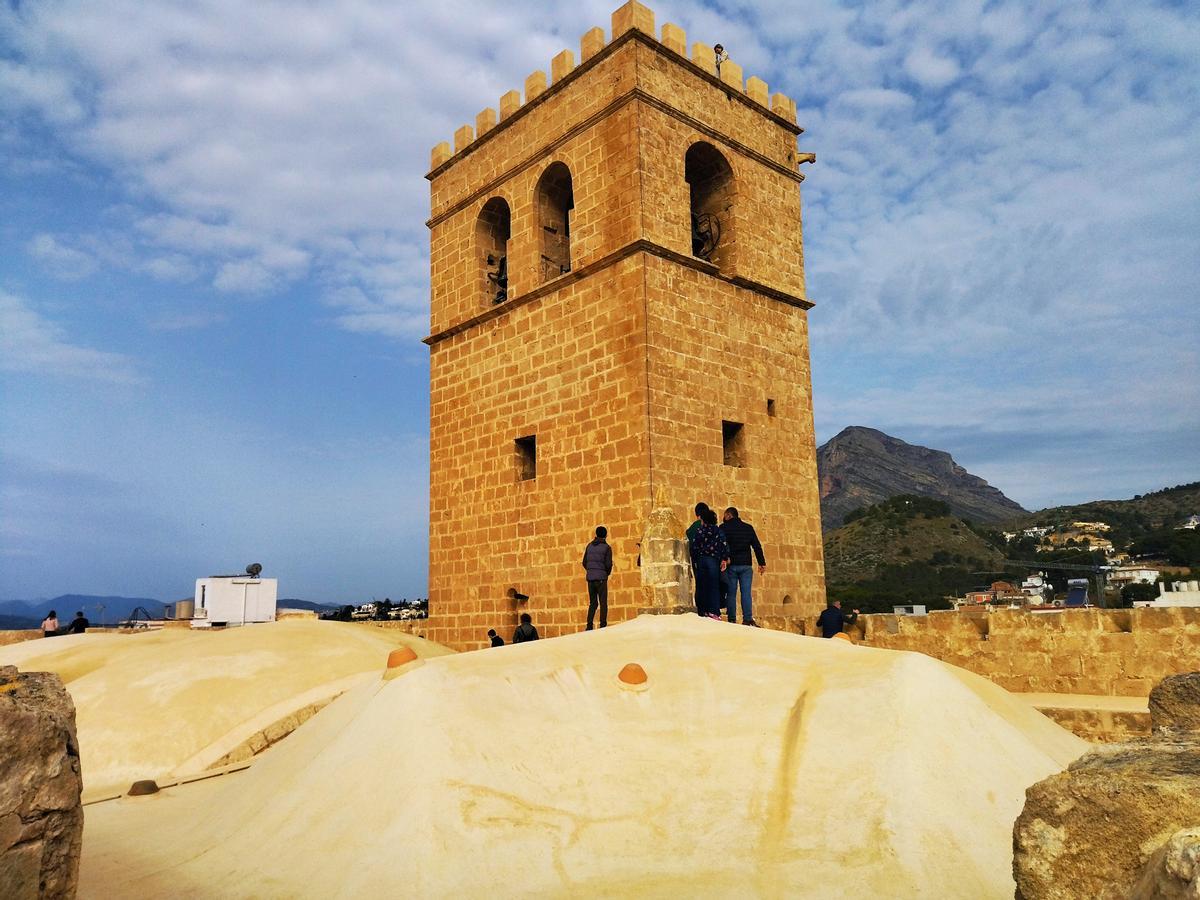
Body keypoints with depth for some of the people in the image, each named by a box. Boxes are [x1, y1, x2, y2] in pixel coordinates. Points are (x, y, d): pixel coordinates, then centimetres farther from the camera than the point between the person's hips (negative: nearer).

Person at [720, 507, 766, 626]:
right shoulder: (748, 527, 10)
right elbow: (757, 546, 8)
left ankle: (732, 620, -1)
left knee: (731, 593, 2)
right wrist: (762, 563, 9)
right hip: (746, 565, 2)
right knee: (746, 593, -1)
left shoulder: (724, 527, 2)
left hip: (730, 564, -2)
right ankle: (748, 619, -11)